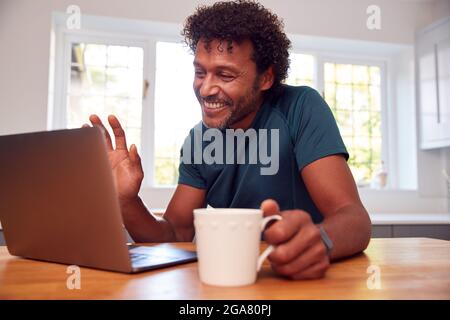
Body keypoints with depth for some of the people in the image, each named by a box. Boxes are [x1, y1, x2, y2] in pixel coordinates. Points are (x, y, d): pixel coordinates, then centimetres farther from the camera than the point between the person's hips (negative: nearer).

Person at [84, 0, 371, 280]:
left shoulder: (301, 109, -15)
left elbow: (354, 218, -23)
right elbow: (177, 236, -1)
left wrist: (320, 240, -46)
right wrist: (126, 201, -20)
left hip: (307, 278, -2)